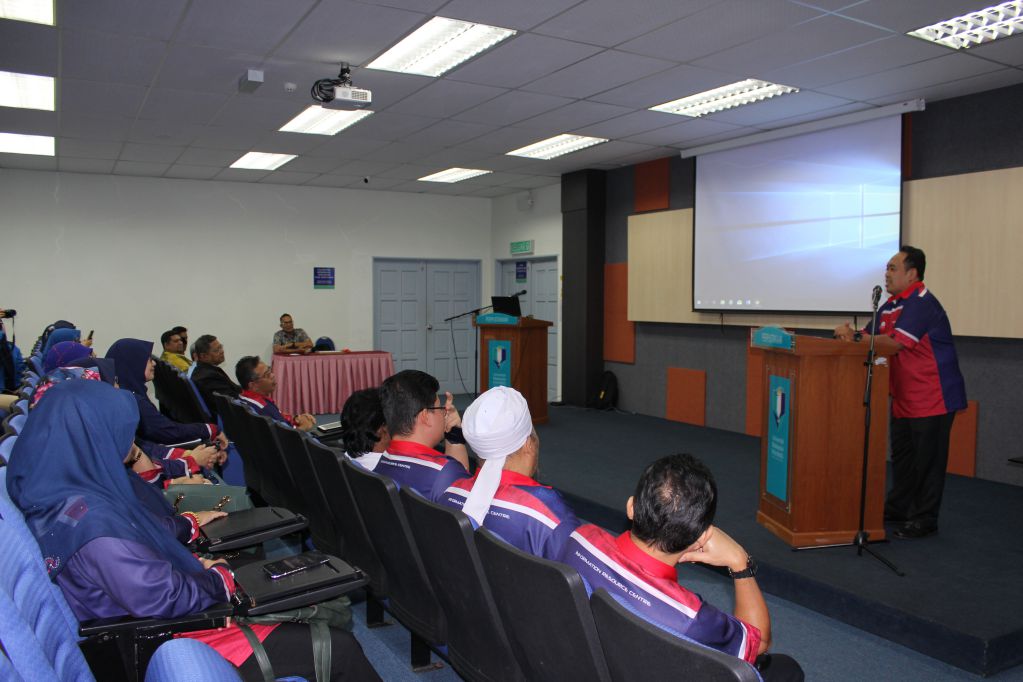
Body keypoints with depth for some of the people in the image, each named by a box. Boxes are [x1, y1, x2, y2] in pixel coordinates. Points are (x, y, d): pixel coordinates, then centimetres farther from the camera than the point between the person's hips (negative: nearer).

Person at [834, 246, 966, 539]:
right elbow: (869, 337, 10)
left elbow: (894, 344, -27)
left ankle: (924, 520, 9)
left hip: (933, 397, -9)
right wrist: (850, 335, -10)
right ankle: (897, 509, 28)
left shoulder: (921, 303, -18)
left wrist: (855, 338, -27)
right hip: (905, 398, 9)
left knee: (927, 460, -1)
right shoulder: (891, 305, 11)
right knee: (901, 457, 16)